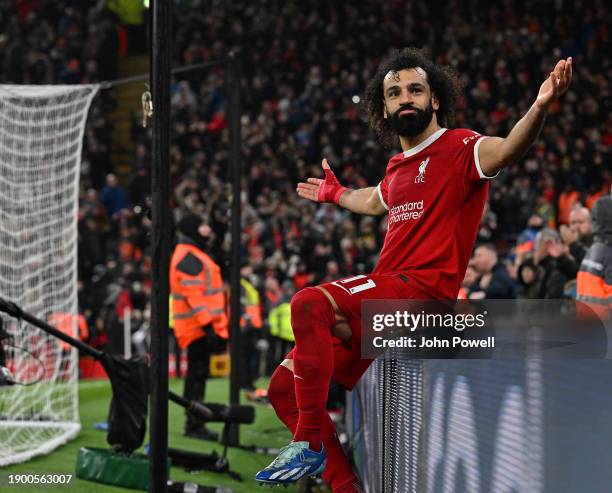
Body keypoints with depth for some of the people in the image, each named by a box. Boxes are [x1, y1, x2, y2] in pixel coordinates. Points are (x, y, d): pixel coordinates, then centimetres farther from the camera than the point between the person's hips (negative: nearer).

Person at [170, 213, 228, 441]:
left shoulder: (193, 256, 22)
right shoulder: (188, 258, -13)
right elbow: (194, 296, -22)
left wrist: (216, 327, 24)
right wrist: (208, 325, -27)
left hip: (200, 328, 11)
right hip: (199, 328, -11)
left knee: (197, 375, 12)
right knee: (198, 374, -10)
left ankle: (194, 424, 16)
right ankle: (194, 425, -10)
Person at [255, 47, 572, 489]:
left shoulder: (459, 148, -4)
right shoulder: (399, 167, 20)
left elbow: (507, 150, -26)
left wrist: (540, 106, -46)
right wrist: (334, 193, 62)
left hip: (424, 291, -9)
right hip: (385, 298, 9)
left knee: (310, 304, -32)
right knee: (284, 387, 2)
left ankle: (309, 444, -27)